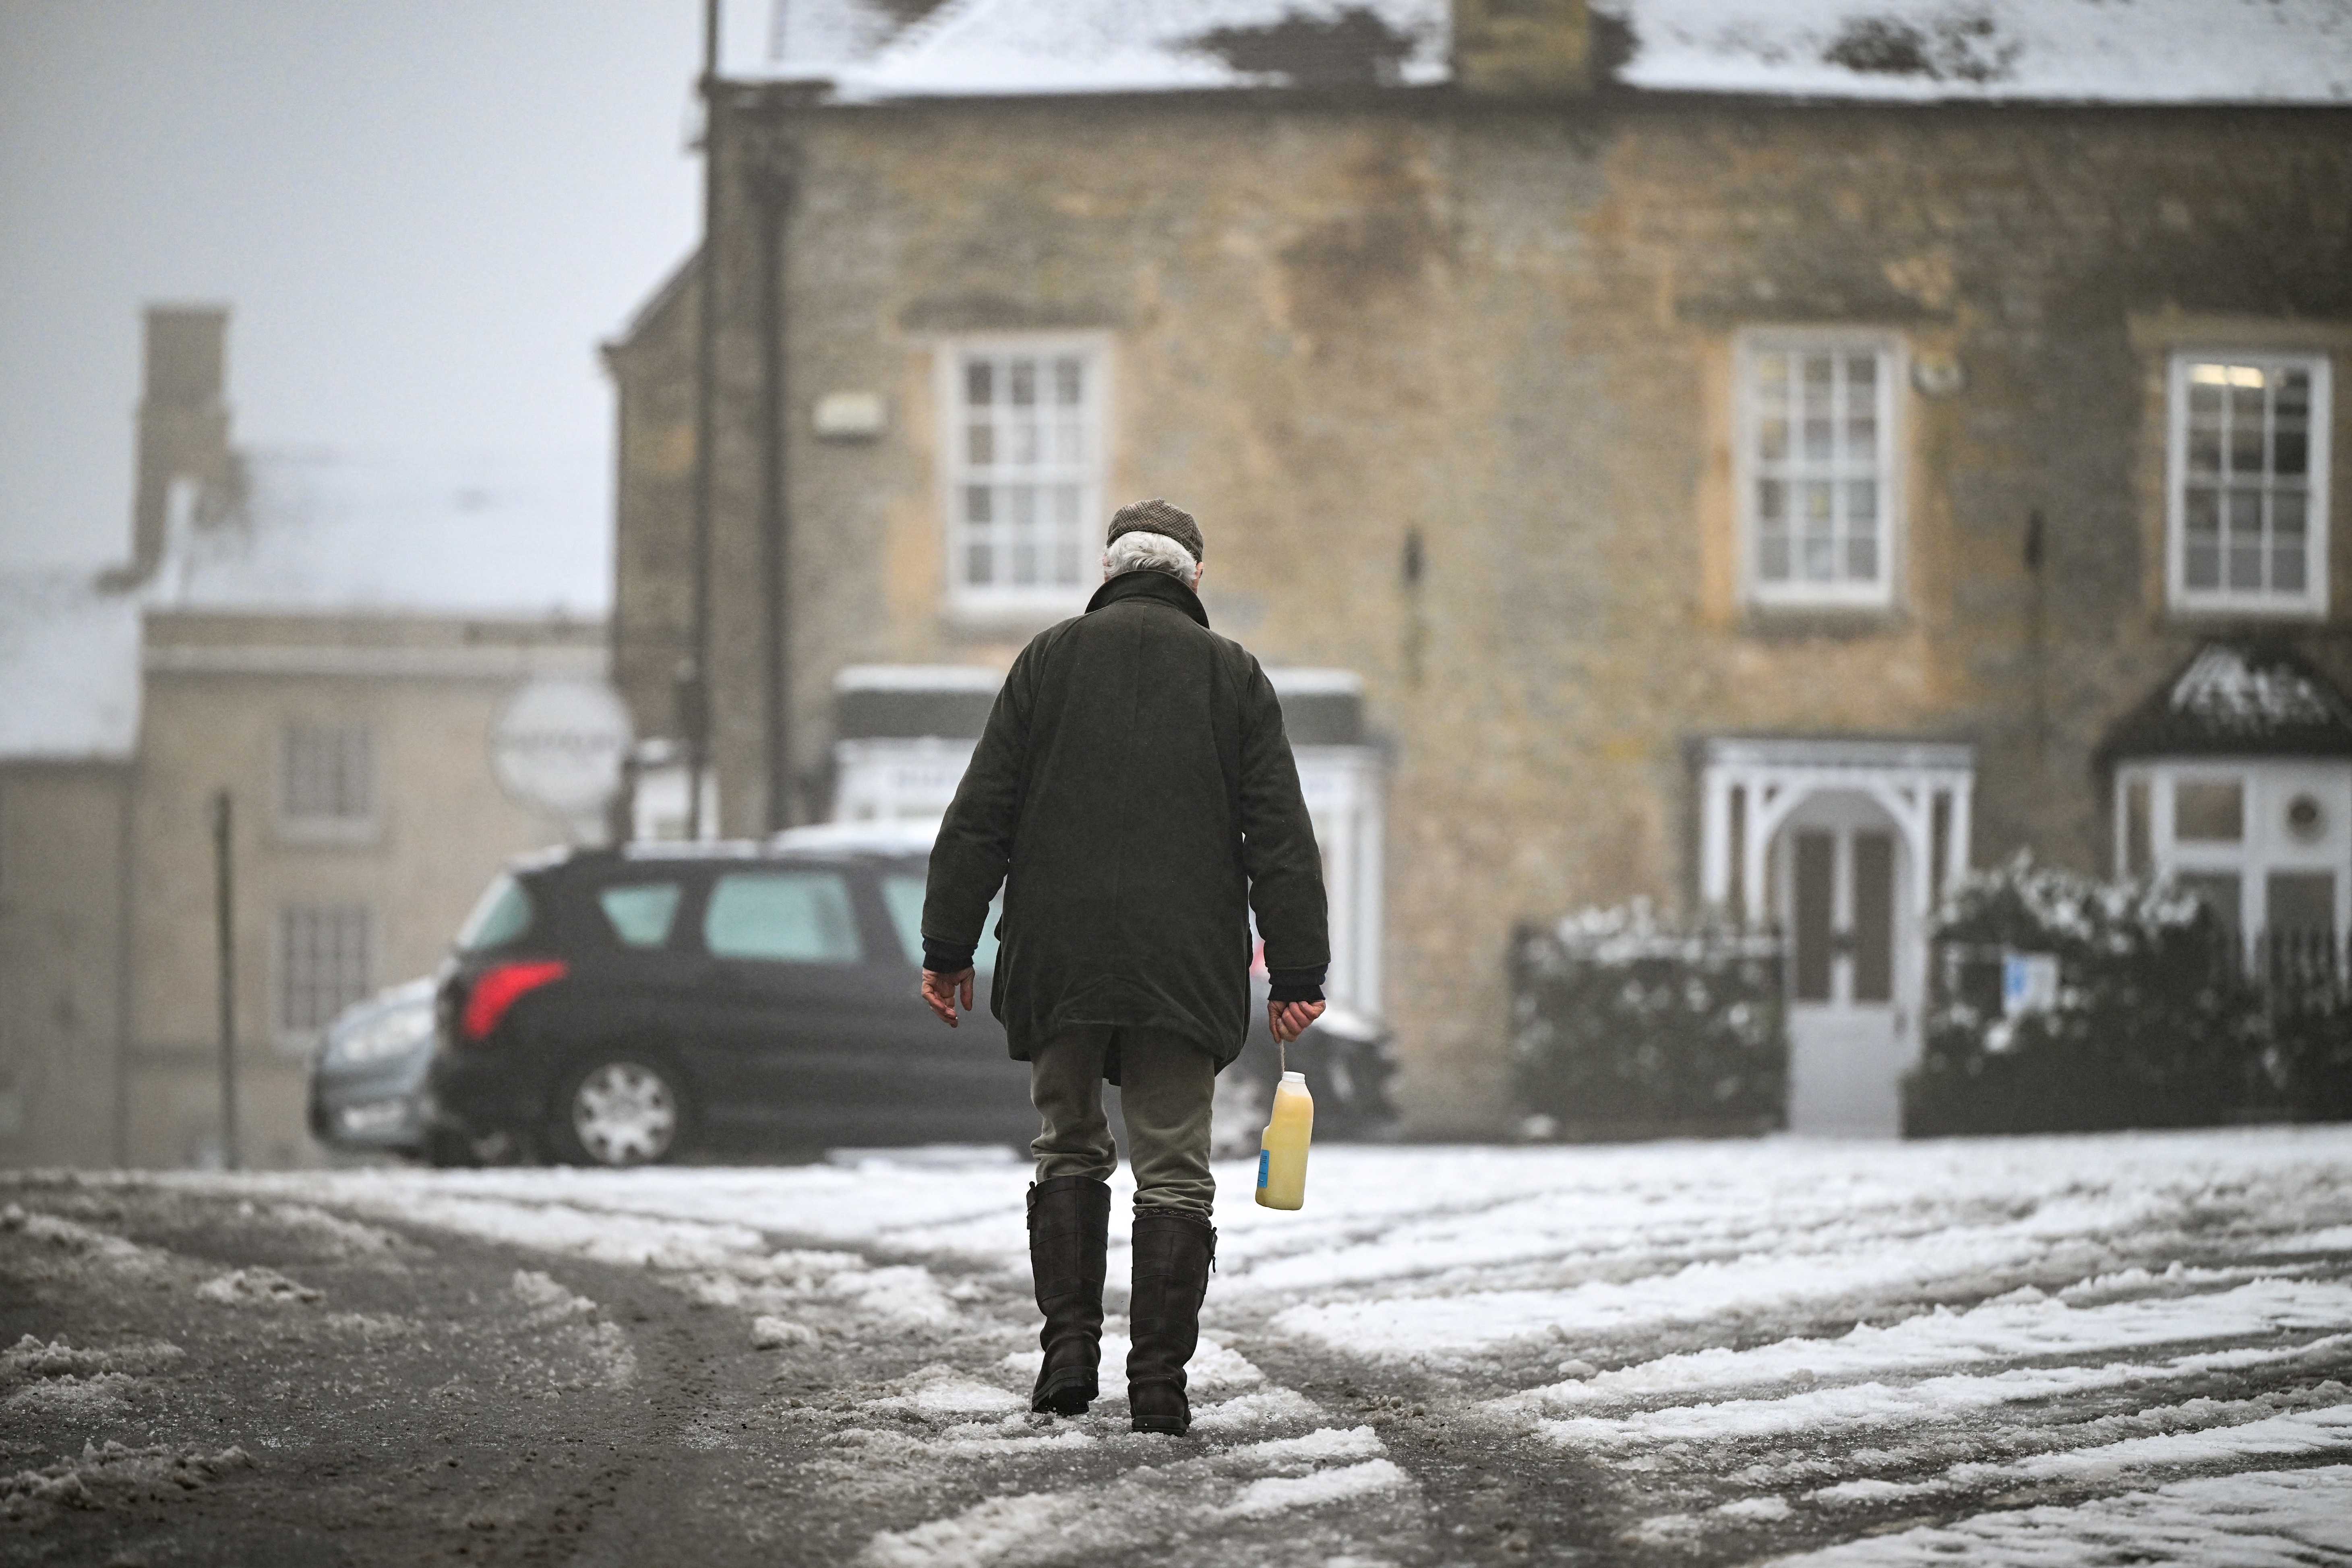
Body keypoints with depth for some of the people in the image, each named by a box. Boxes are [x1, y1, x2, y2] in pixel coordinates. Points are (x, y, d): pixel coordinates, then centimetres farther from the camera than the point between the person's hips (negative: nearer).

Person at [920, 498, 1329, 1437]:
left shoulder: (1050, 660, 7)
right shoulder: (1233, 674, 8)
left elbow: (980, 816, 3)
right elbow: (1282, 838, 3)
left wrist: (949, 946, 5)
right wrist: (1297, 973, 3)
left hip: (1059, 961, 1)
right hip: (1185, 968, -1)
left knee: (1068, 1149, 15)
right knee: (1174, 1171, 2)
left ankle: (1069, 1349, 4)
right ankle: (1159, 1381, -3)